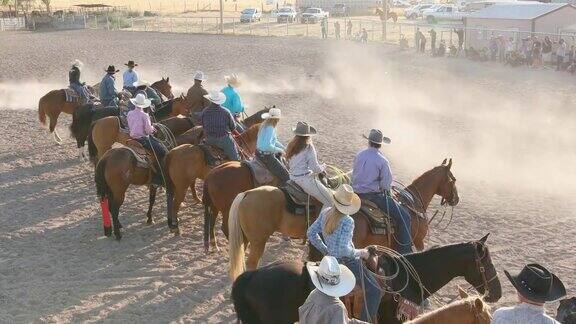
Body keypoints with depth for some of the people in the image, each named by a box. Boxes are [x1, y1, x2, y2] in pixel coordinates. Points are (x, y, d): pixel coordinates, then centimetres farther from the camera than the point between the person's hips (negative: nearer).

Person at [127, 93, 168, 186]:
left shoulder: (130, 114, 3)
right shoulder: (144, 115, -17)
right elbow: (148, 130, -17)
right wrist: (152, 128, 6)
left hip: (133, 137, 9)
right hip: (143, 139, -9)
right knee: (163, 151, -7)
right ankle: (159, 176, -11)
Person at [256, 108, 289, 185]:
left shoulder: (265, 125, 9)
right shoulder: (270, 128, -23)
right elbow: (267, 145, -33)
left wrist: (284, 149, 14)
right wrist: (279, 150, -19)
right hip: (266, 156, -10)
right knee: (286, 176, -8)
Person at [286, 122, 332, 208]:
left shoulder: (291, 145, 5)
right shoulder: (309, 147, -17)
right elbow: (315, 168, -19)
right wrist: (322, 168, 3)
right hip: (305, 180, -9)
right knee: (329, 200, -4)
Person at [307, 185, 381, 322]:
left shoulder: (325, 212, -1)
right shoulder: (347, 221, -22)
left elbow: (311, 233, 8)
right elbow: (344, 250, -27)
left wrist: (326, 250, 16)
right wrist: (360, 253, -10)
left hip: (332, 261, 8)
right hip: (349, 263, -8)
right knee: (374, 291, 5)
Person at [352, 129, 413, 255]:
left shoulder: (359, 156, 3)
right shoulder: (382, 161, -15)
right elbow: (386, 184, -14)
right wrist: (380, 186, 6)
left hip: (357, 194, 7)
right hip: (374, 196, -7)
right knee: (404, 217, -2)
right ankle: (405, 251, -5)